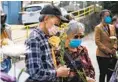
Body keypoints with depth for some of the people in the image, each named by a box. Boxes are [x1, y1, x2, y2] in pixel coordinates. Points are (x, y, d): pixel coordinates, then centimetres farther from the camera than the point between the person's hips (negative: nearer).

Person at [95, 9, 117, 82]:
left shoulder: (111, 27, 11)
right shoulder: (98, 28, -7)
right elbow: (97, 42, -13)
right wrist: (107, 50, -17)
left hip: (112, 55, 6)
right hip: (102, 55, -5)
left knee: (111, 74, 10)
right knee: (103, 74, 3)